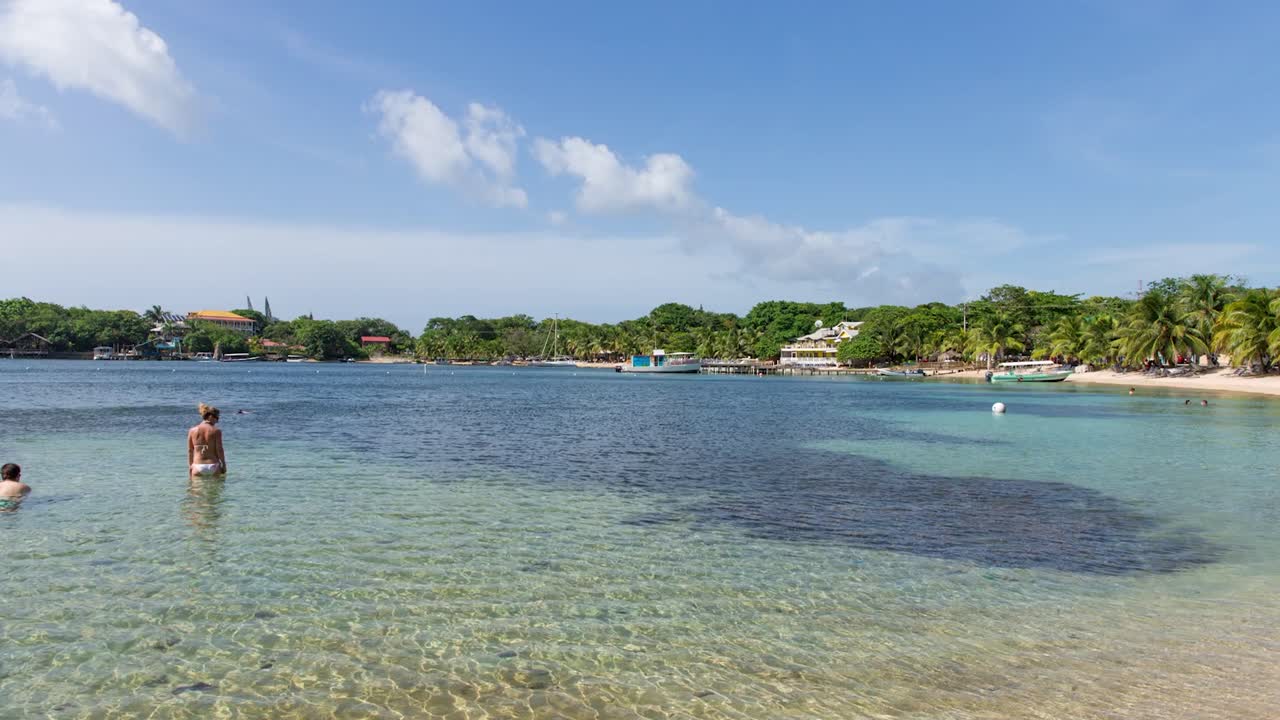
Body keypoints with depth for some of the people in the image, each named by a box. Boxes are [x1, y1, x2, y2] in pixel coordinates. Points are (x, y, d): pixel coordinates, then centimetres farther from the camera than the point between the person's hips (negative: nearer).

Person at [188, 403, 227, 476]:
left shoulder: (192, 431, 4)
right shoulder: (216, 431, -5)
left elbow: (190, 451, 8)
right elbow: (219, 450, -5)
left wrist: (191, 466, 17)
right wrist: (224, 465, 4)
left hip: (198, 468, 2)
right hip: (213, 466, -2)